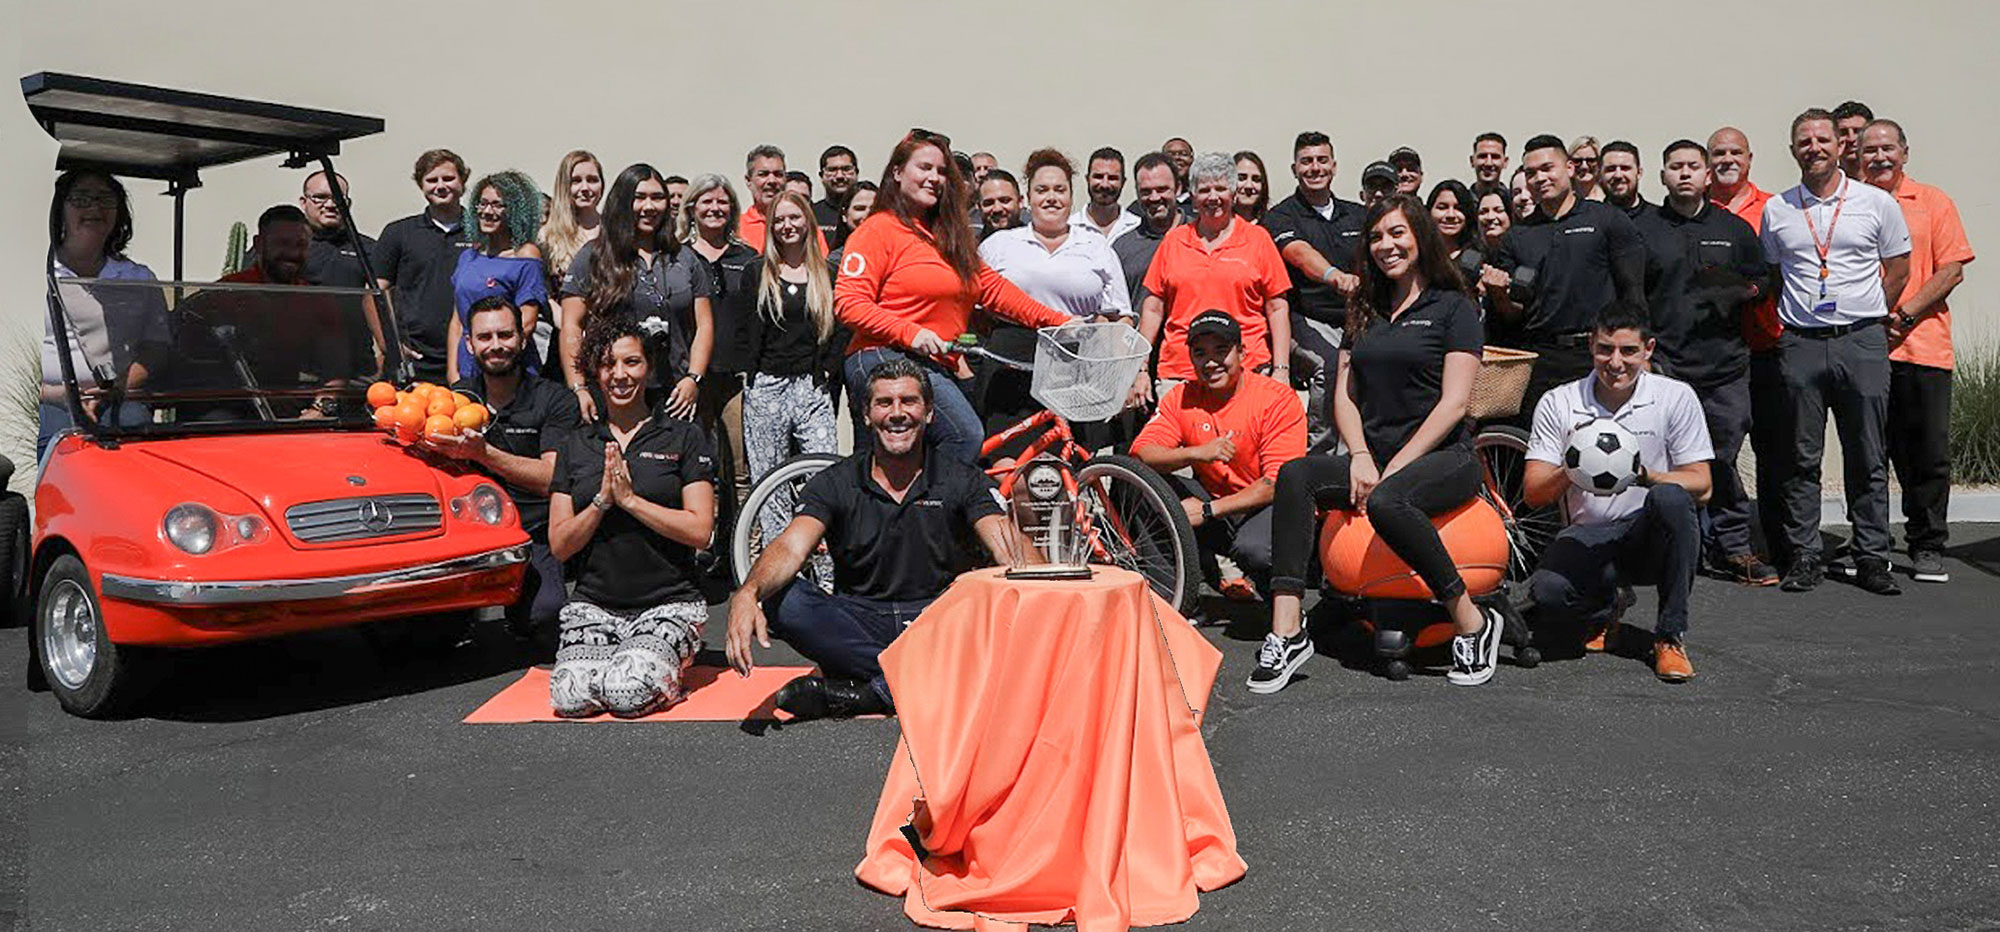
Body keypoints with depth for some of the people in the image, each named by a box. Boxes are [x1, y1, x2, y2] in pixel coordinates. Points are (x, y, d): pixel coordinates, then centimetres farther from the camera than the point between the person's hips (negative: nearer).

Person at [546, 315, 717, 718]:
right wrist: (602, 501, -10)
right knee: (571, 696, -24)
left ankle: (670, 672, 6)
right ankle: (623, 659, 8)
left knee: (629, 691, -28)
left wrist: (630, 499, -12)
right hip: (592, 605, 3)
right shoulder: (575, 447, 13)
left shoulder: (684, 437, 3)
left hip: (669, 604, -3)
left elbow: (700, 531, -7)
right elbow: (559, 545, 6)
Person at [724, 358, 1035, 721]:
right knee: (778, 602, -26)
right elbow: (791, 548, -13)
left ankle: (869, 692, -28)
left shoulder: (962, 480, 1)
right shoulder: (835, 483, 2)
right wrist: (748, 594, -36)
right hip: (860, 620, 1)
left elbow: (1009, 545, -13)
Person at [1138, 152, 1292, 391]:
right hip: (1177, 371, 1)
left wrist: (1281, 370, -1)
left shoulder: (1257, 239, 8)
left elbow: (1277, 308, 7)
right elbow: (1153, 308, 12)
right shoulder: (1174, 239, 12)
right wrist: (1141, 370, 7)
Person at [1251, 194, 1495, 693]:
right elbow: (1344, 396, 14)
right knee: (1295, 475, -23)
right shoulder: (1366, 311, 20)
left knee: (1386, 501, -37)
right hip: (1374, 456, 5)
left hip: (1444, 457, -5)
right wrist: (1361, 458, -5)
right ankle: (1286, 632, -31)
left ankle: (1472, 623, -19)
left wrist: (1393, 467, -14)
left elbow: (1454, 403, -7)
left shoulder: (1454, 308, 3)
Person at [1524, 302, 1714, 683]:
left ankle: (1671, 637, -18)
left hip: (1654, 537, 0)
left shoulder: (1676, 397, -2)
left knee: (1670, 498, -36)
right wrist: (1570, 472, -25)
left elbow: (1701, 485, -6)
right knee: (1547, 593, -31)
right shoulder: (1558, 403, 1)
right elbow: (1533, 494, -3)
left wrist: (1645, 476, -26)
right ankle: (1602, 612, 10)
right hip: (1590, 536, 1)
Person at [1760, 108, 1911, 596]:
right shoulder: (1776, 210, 9)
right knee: (1802, 457, 3)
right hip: (1800, 344, 1)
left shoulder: (1877, 202, 5)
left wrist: (1862, 314, 7)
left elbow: (1898, 268, 12)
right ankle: (1804, 556, 9)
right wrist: (1796, 314, 9)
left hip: (1862, 341, -1)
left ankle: (1872, 557, 10)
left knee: (1868, 458, 3)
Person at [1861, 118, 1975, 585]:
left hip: (1922, 346, 0)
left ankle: (1927, 548, 12)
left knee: (1929, 455, 1)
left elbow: (1951, 269, 1)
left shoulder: (1933, 202, 8)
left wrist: (1903, 315, -10)